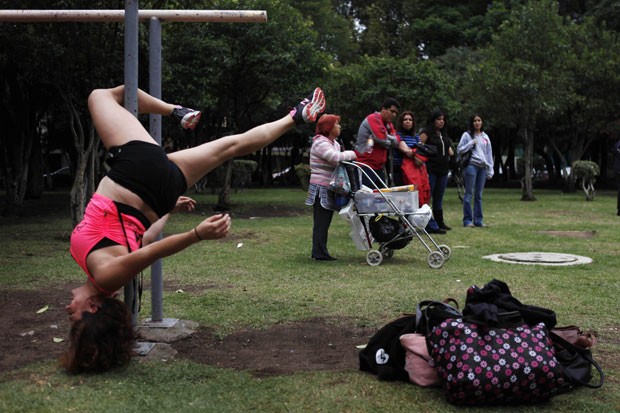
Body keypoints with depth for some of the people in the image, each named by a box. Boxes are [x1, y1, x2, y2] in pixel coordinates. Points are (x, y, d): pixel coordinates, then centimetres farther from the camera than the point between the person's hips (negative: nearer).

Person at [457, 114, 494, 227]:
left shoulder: (485, 136, 16)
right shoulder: (467, 135, 2)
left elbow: (489, 153, 15)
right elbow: (459, 150, -2)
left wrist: (490, 170, 10)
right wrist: (471, 143, -12)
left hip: (482, 167, 5)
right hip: (471, 166, -5)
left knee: (479, 195, 8)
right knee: (469, 194, -5)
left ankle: (478, 219, 11)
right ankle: (467, 220, -1)